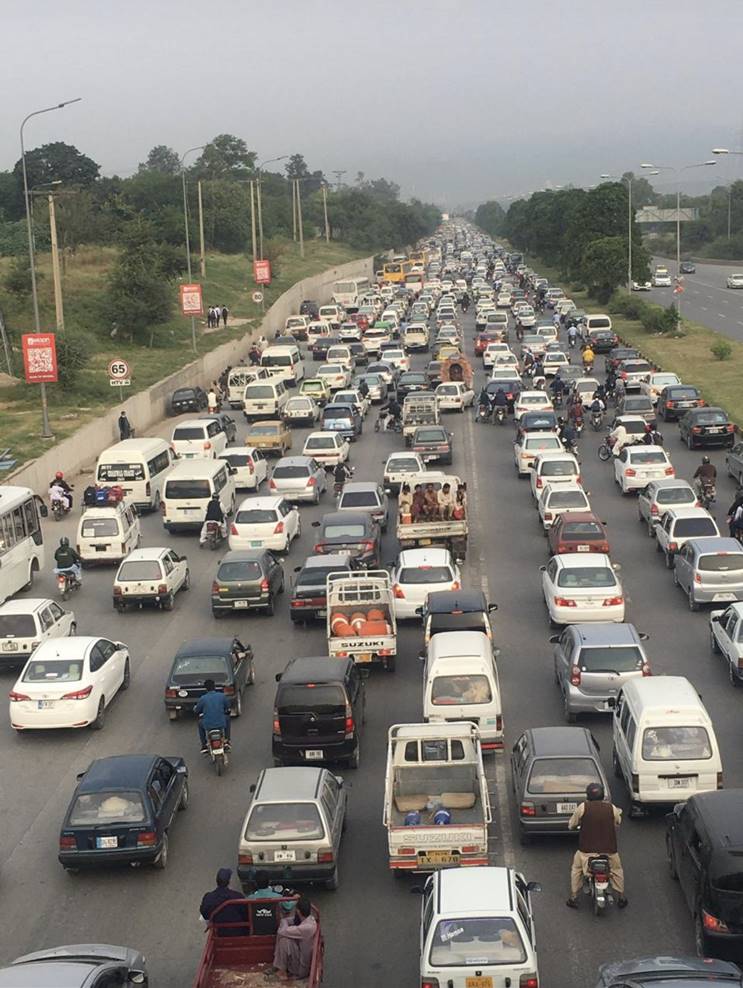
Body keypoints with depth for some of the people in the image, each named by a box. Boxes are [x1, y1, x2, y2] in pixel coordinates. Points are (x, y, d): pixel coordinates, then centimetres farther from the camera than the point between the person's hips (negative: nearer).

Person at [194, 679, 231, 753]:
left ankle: (204, 746, 32)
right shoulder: (222, 696, -4)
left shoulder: (202, 699, -9)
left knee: (200, 723, 34)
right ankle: (227, 741, 34)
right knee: (227, 718, 34)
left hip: (208, 725, -1)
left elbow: (196, 711, 4)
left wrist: (195, 708, 28)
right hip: (221, 724, 1)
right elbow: (228, 707, 13)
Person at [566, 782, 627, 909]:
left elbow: (571, 825, -1)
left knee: (576, 869, 23)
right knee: (617, 870, 27)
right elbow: (618, 822, 14)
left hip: (587, 849, -1)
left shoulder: (583, 807, -11)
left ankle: (573, 898, 22)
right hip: (608, 849, 1)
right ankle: (621, 898, 30)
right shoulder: (611, 808, -6)